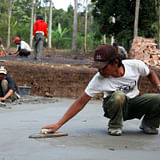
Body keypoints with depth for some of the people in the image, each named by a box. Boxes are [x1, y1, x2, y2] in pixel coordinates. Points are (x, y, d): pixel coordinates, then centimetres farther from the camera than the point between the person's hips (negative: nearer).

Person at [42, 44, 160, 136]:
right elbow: (80, 103, -23)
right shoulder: (99, 79, -26)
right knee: (118, 96, -38)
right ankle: (115, 126, -9)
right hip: (114, 106, -2)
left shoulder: (136, 65, -21)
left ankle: (148, 124, 5)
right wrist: (58, 125, -29)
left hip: (135, 102, 2)